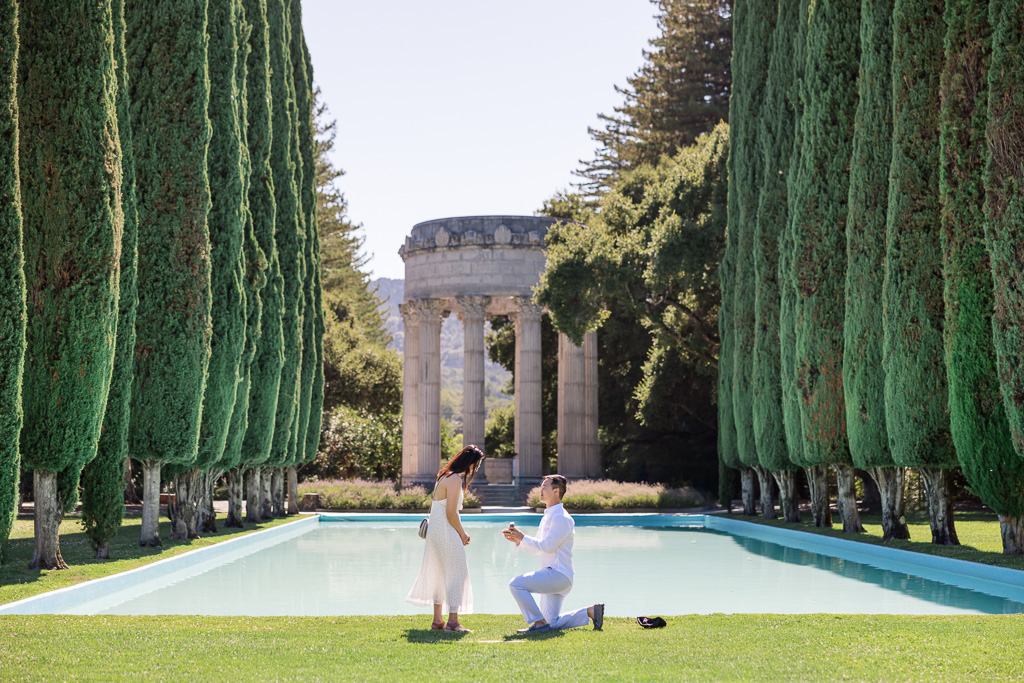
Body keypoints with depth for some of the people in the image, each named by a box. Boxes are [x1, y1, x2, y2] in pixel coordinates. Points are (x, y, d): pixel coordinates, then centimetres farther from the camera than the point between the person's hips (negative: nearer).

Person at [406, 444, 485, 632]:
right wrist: (462, 533, -8)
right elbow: (451, 513, -19)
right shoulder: (455, 480, -17)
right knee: (457, 573, -5)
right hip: (446, 532, -10)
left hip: (436, 530, 10)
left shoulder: (446, 476, 14)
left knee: (441, 574, 15)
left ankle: (437, 620, 22)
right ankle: (452, 621, -6)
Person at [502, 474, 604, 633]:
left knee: (516, 584, -21)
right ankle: (591, 611, 14)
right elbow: (536, 548, 22)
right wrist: (517, 539, 7)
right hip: (551, 576, 10)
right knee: (552, 624, 9)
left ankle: (539, 622, -15)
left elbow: (547, 546, -20)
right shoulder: (547, 516, 19)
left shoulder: (561, 518, -13)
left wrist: (523, 538, -13)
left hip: (558, 574, -10)